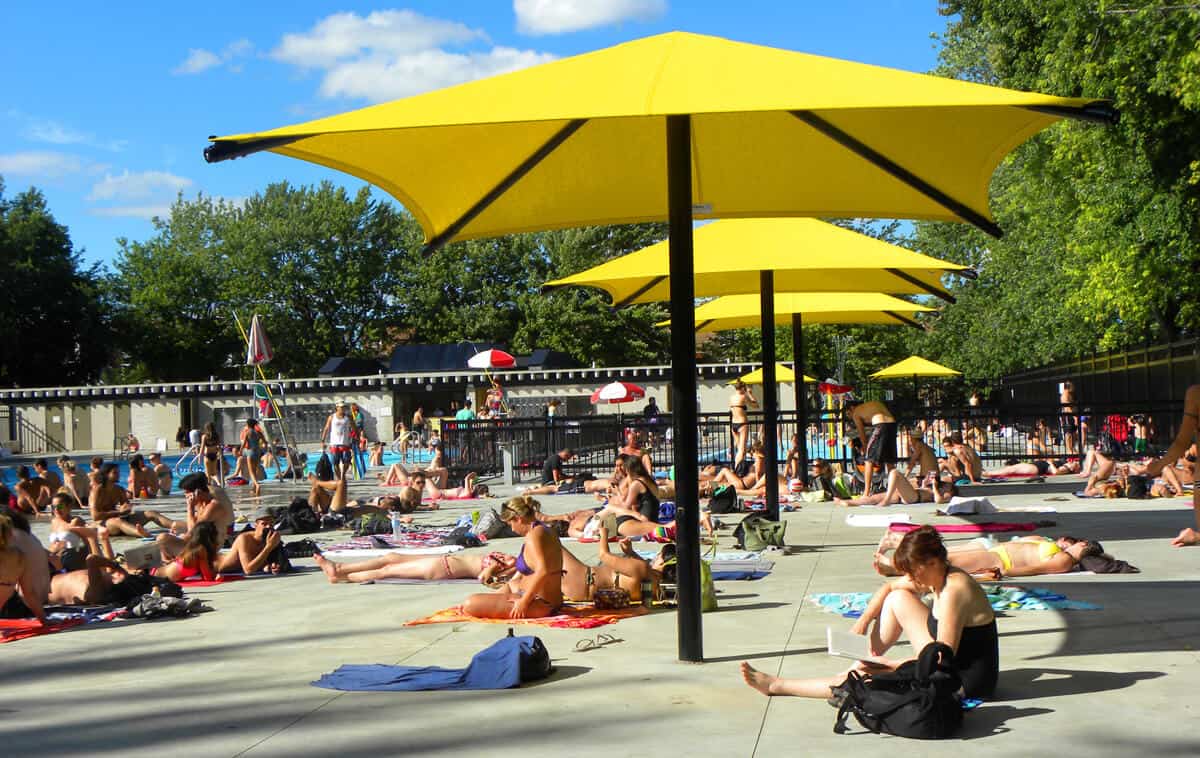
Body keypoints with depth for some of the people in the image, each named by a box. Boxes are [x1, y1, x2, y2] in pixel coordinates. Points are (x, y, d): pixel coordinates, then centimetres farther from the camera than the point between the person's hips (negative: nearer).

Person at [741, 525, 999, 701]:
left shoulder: (953, 590, -25)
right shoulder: (938, 575, 2)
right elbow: (888, 587, 17)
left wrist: (891, 666, -22)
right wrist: (862, 622, 3)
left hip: (968, 680, -9)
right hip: (944, 663, 9)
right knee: (898, 598, 3)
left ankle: (777, 685, 0)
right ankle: (868, 661, 9)